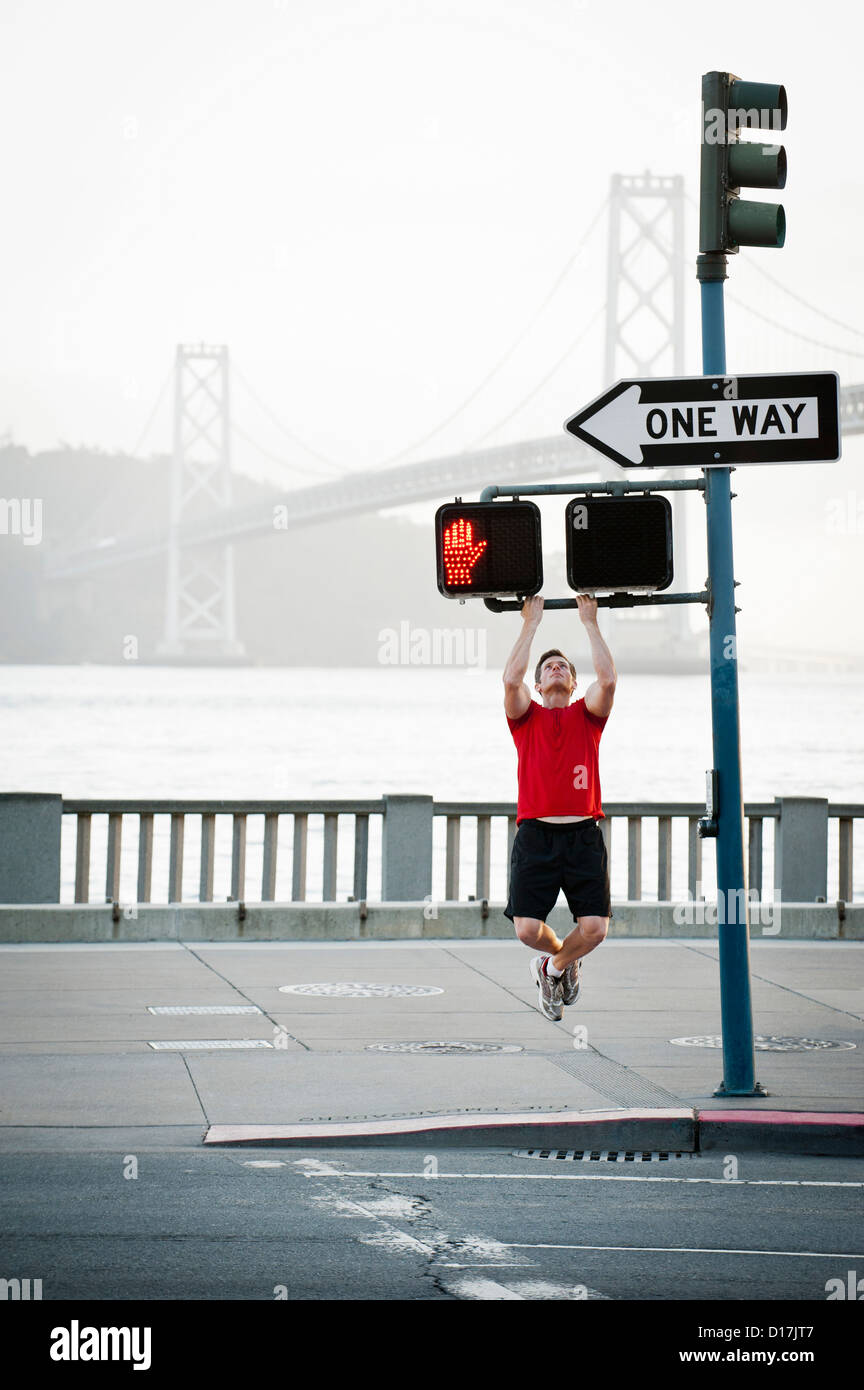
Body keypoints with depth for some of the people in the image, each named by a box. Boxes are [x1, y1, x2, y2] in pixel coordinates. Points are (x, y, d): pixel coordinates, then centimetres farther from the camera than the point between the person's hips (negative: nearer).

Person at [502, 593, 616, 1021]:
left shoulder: (586, 715, 17)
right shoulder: (526, 717, 15)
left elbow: (608, 680, -1)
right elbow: (511, 680, -4)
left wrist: (590, 622, 4)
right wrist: (531, 624, 2)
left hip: (583, 835, 1)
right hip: (536, 834, -1)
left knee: (594, 927, -12)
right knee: (527, 928, -13)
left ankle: (556, 966, 21)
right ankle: (558, 956, 23)